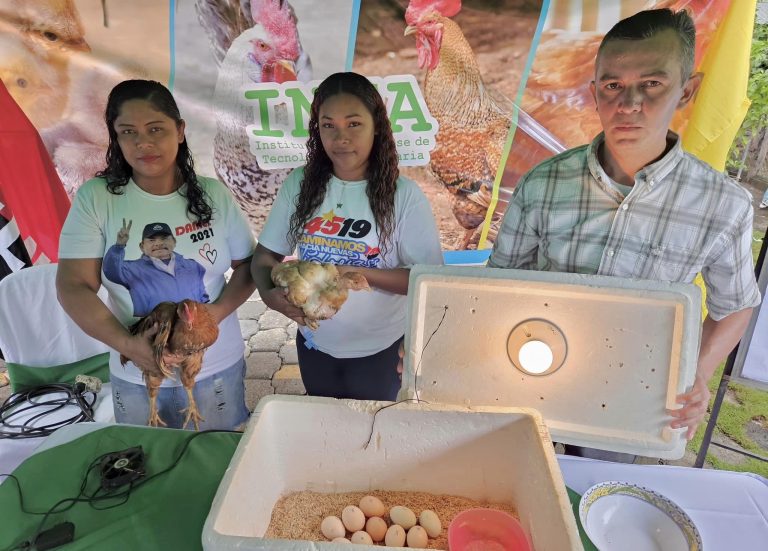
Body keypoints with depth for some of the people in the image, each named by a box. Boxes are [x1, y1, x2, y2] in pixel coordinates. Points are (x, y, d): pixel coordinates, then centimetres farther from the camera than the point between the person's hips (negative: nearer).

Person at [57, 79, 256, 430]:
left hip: (217, 366, 1)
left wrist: (218, 311, -17)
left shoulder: (214, 195, -6)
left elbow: (248, 264, 0)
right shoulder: (95, 198, -9)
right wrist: (125, 343, -22)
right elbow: (73, 286, -10)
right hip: (135, 374, 0)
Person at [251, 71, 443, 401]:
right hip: (315, 343, 3)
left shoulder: (403, 195, -17)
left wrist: (358, 272, -27)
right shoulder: (299, 184, -9)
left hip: (380, 348, -2)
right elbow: (265, 255, -4)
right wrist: (269, 293, -24)